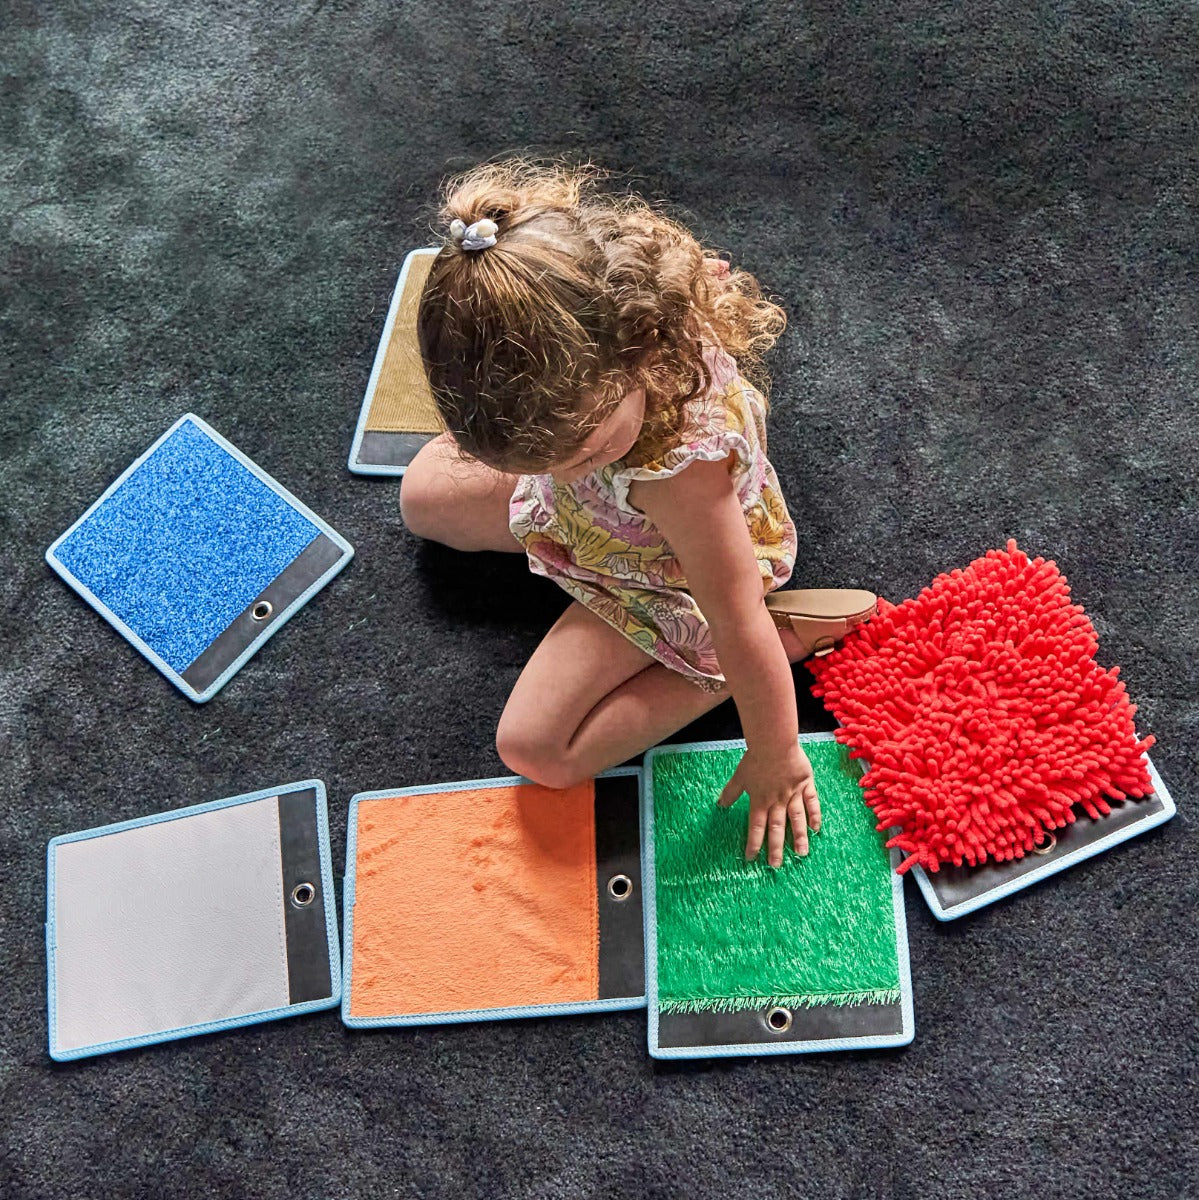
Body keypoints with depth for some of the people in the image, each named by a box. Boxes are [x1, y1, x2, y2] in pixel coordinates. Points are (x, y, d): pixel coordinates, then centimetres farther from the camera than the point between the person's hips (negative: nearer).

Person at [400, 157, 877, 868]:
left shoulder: (679, 467, -49)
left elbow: (736, 627, -35)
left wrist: (774, 756, -20)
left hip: (661, 582, -7)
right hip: (602, 510, 7)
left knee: (536, 749, -7)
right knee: (425, 495, 20)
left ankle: (791, 635, -2)